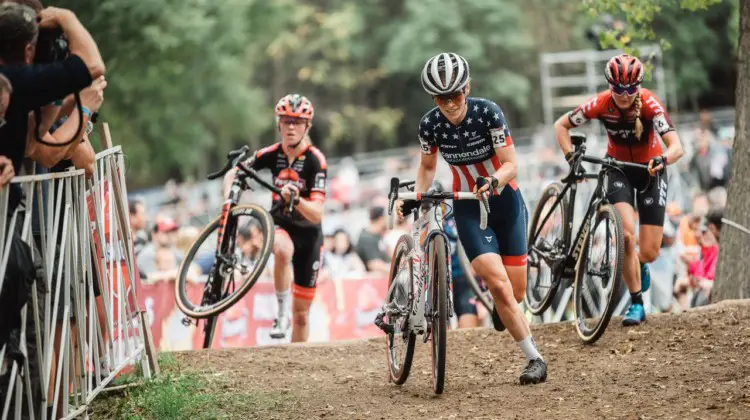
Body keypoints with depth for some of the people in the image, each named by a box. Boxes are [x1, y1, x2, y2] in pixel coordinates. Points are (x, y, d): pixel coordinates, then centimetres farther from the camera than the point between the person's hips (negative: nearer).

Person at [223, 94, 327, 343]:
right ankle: (282, 312, -23)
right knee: (282, 250, -38)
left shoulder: (316, 160, -20)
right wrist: (228, 199, -23)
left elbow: (317, 214, -27)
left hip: (308, 232, -1)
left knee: (302, 314, 3)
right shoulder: (273, 154, -10)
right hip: (281, 224, 1)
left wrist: (296, 200, -47)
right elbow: (233, 174, -3)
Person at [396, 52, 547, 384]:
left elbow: (511, 164, -19)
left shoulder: (488, 113, -20)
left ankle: (500, 307, 39)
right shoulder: (430, 125, -12)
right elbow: (427, 167, 6)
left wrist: (494, 180, -39)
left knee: (516, 291, 0)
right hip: (468, 208, 1)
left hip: (505, 200, -1)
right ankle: (534, 359, -8)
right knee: (499, 285, -18)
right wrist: (416, 196, -11)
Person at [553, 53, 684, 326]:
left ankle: (639, 265, 34)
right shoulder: (601, 104, -23)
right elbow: (561, 125, -9)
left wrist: (663, 159, -59)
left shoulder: (649, 104, -28)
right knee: (626, 234, -23)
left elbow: (676, 147, -37)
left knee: (649, 252, -5)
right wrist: (570, 157, -24)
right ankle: (636, 304, -8)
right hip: (618, 168, 1)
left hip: (649, 170, -1)